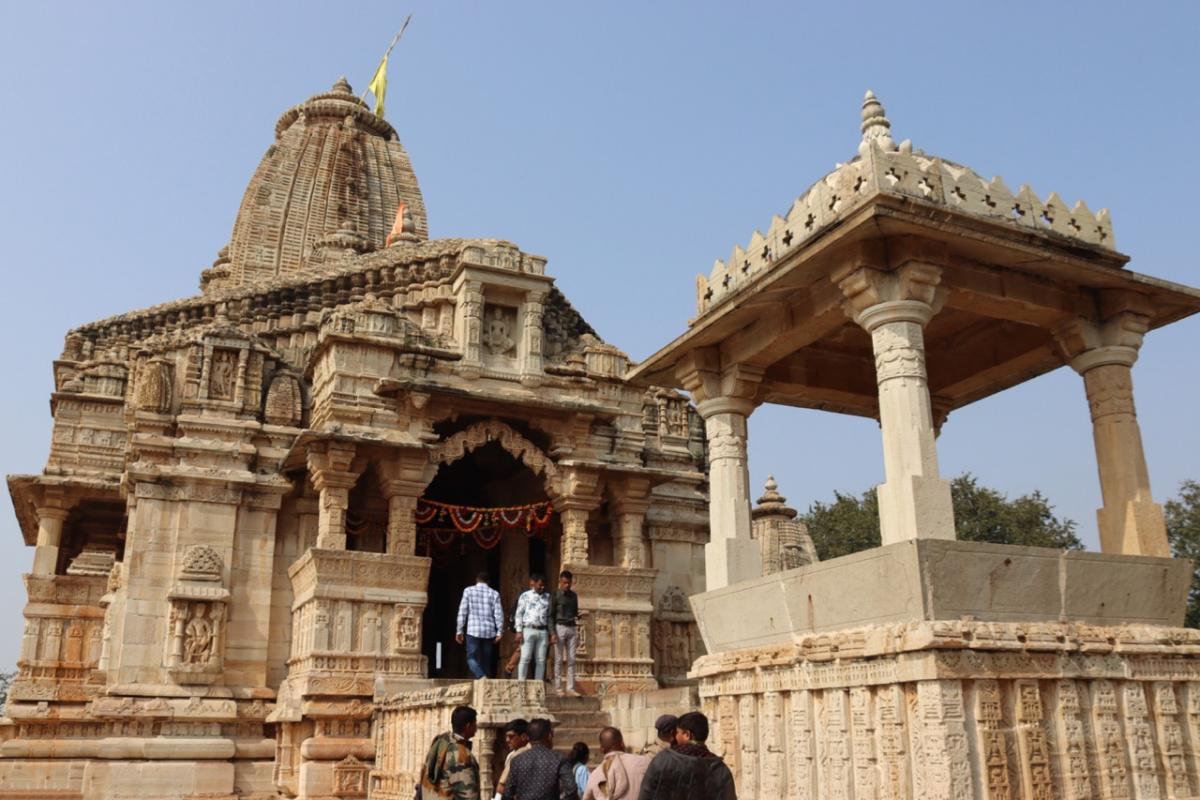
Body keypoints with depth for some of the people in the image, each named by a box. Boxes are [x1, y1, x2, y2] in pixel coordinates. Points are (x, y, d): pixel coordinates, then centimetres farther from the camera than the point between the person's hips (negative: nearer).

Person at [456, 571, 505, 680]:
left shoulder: (468, 590, 3)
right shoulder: (494, 593, 6)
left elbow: (462, 612, -1)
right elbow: (499, 614, 0)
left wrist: (459, 631, 3)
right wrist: (499, 632, 5)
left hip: (473, 631, -2)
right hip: (489, 631, 2)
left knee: (471, 657, 0)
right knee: (486, 659, 11)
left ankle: (481, 677, -24)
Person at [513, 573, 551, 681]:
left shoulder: (548, 597, 14)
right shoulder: (525, 595, 3)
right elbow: (519, 614, 1)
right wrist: (519, 631, -7)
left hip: (542, 631, 3)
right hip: (528, 630, -3)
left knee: (541, 660, 3)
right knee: (525, 658, -6)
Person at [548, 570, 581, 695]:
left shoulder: (574, 595, 14)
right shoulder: (555, 594, -2)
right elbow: (550, 615, -6)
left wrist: (577, 617, 1)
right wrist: (552, 633, -13)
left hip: (571, 628, 5)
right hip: (560, 627, -5)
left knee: (571, 660, 2)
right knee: (559, 660, -2)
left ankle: (570, 688, 3)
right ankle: (558, 687, 2)